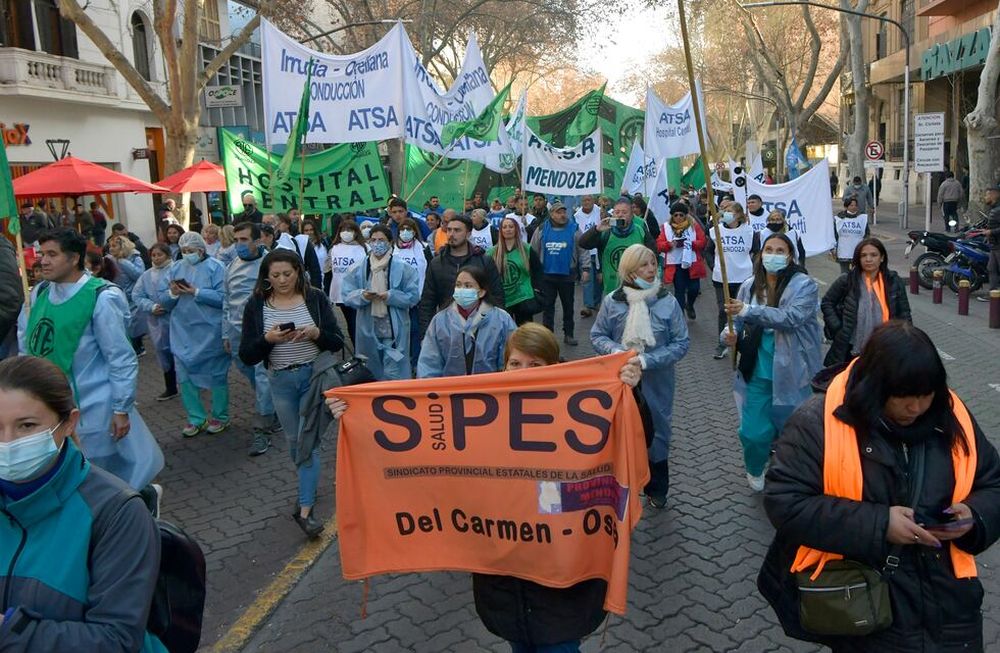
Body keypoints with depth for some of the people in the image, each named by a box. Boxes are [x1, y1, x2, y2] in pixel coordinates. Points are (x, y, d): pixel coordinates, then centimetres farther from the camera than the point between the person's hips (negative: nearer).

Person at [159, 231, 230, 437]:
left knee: (216, 374, 7)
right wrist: (172, 293, -14)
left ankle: (220, 417, 22)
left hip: (210, 333, -5)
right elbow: (163, 300, 7)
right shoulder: (175, 268, 9)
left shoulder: (215, 267, -6)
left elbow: (223, 297, -17)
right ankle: (196, 418, 20)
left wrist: (196, 292, -20)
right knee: (185, 375, 7)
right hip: (183, 333, 5)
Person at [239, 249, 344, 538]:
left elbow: (338, 342, -3)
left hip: (314, 377, -2)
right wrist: (267, 339, -22)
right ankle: (308, 484, 42)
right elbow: (246, 356, -4)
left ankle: (305, 510, 0)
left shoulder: (315, 298, -4)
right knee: (294, 440, 16)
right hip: (280, 381, 2)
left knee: (308, 441, -5)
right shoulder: (256, 305, -2)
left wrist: (316, 333, -22)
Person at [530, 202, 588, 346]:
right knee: (547, 306, 6)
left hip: (567, 275, 0)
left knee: (568, 306, 10)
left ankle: (568, 334, 21)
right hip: (547, 275, 1)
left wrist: (585, 268, -8)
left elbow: (582, 251, -1)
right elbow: (533, 251, 5)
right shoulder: (542, 229, 1)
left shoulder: (574, 229, -2)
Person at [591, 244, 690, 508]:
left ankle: (657, 490, 36)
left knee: (656, 432, 15)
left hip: (657, 383, 0)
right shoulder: (612, 302, -11)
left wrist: (648, 360, -18)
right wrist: (617, 351, -19)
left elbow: (681, 343, -8)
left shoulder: (668, 302, -13)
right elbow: (597, 336, 0)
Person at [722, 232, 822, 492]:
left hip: (792, 373, -2)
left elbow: (791, 318, -26)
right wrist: (729, 334, -18)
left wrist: (748, 310, -32)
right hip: (757, 373, 3)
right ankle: (754, 469, 34)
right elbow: (738, 322, 6)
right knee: (754, 432, 2)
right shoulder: (750, 286, 3)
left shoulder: (804, 285, -10)